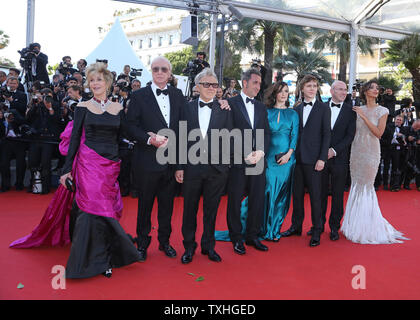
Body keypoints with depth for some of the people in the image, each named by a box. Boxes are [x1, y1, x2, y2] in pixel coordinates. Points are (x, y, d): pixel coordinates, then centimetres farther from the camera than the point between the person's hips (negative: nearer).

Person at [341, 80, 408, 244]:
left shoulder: (382, 111, 0)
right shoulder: (358, 110, 8)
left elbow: (379, 133, -11)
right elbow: (353, 131, 11)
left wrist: (364, 117, -12)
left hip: (371, 151, -3)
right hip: (356, 149, 3)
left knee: (366, 186, -1)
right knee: (357, 185, 7)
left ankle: (367, 226, 12)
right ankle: (356, 224, 19)